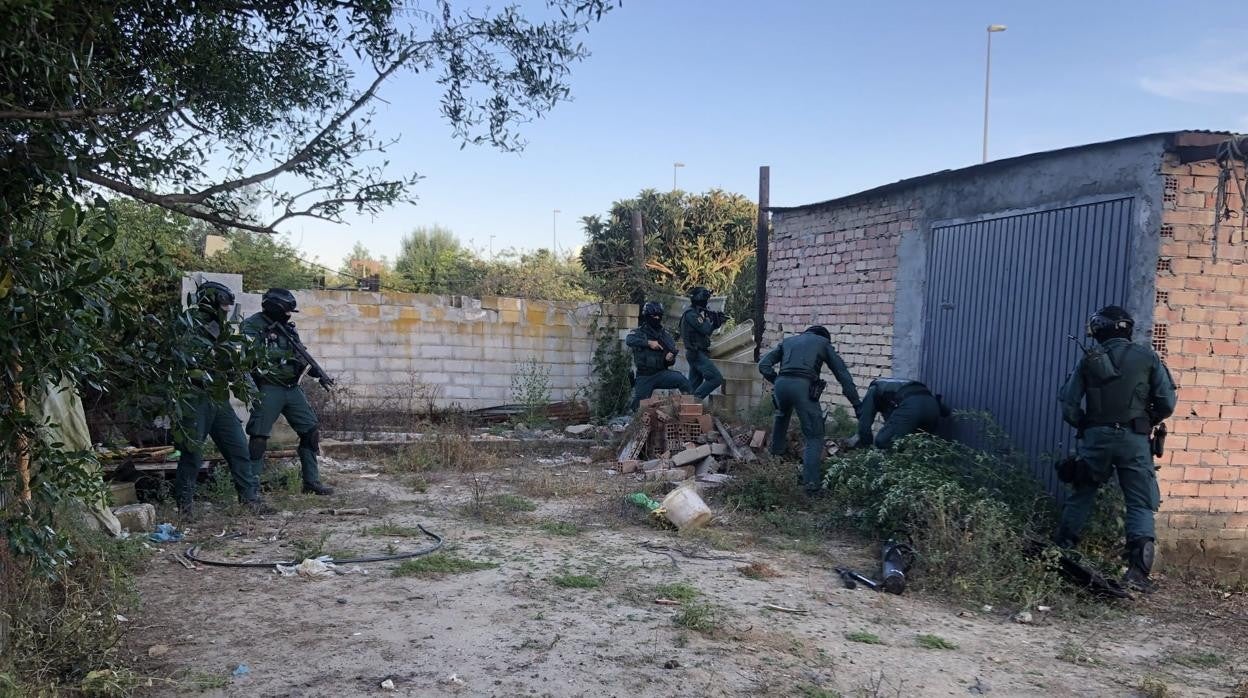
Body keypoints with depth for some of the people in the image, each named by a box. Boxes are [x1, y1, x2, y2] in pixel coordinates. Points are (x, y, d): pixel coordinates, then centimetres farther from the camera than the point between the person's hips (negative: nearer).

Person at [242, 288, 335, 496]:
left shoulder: (287, 328, 15)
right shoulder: (253, 325, -5)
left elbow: (302, 356, 22)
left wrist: (319, 374, 11)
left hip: (292, 388, 7)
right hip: (268, 390, -7)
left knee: (311, 431, 5)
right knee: (259, 438, -5)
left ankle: (312, 482, 13)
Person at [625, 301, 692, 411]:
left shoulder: (666, 335, 9)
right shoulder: (639, 332, 0)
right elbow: (629, 340, -22)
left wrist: (670, 359, -14)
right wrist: (649, 342, -31)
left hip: (661, 373, 2)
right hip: (644, 377, -2)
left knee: (683, 381, -25)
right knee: (639, 406, -4)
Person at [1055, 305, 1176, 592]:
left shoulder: (1089, 360, 4)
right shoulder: (1147, 357, 2)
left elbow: (1068, 405, 1)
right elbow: (1167, 403, -1)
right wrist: (1147, 422, 16)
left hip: (1096, 438, 1)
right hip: (1134, 439, -1)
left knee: (1081, 496, 17)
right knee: (1140, 504, 4)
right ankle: (1138, 570, -7)